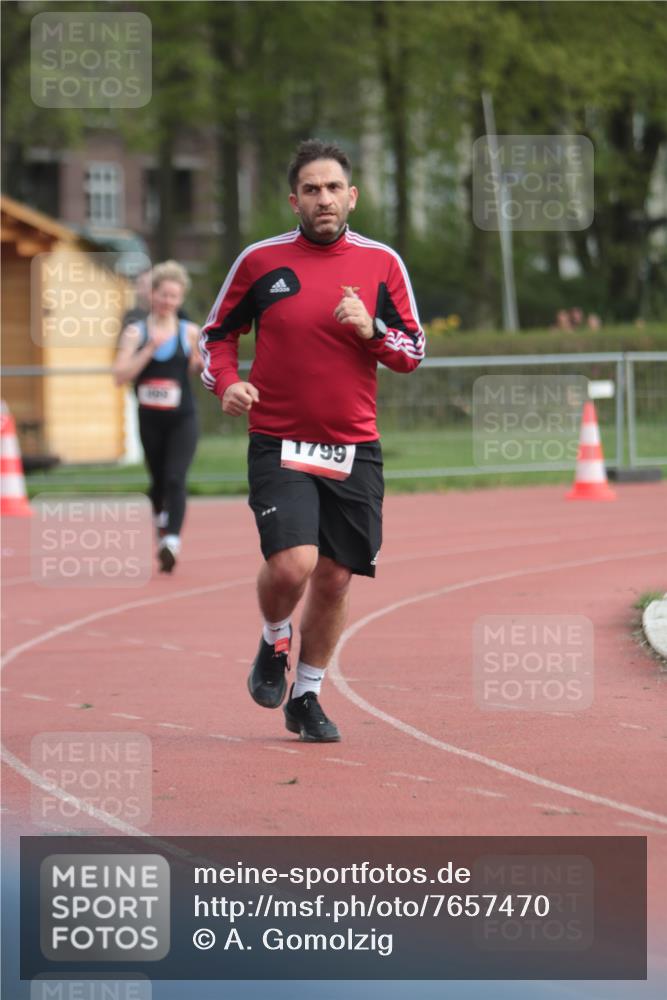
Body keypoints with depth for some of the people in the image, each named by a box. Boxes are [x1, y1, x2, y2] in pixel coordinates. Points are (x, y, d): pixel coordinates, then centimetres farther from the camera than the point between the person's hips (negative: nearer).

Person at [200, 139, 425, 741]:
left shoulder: (382, 263, 4)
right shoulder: (260, 261, 0)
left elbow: (414, 353, 7)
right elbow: (217, 334, 11)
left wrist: (370, 329, -12)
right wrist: (227, 382, -8)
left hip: (354, 450, 2)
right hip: (279, 444, -2)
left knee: (335, 578, 5)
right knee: (292, 564, -20)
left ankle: (307, 696, 25)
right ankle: (274, 643, 13)